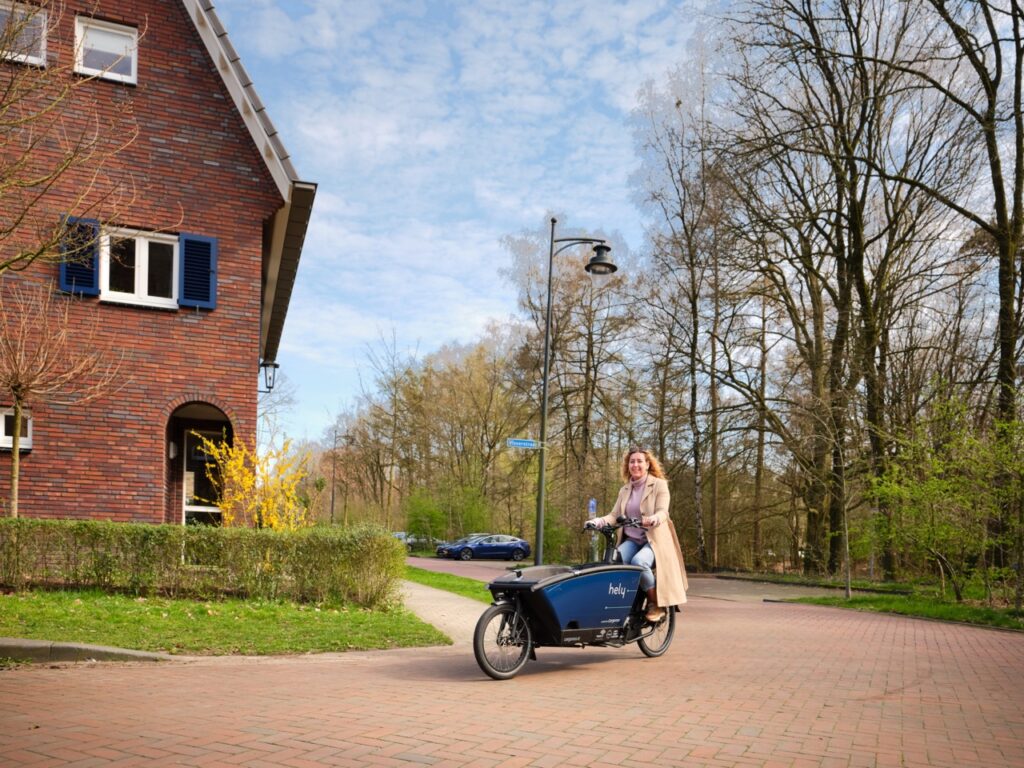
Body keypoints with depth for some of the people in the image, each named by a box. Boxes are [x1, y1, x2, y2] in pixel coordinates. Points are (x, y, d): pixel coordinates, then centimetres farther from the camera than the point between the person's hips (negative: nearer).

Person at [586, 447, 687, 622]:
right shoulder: (625, 490, 16)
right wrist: (598, 521, -16)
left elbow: (662, 512, -14)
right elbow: (614, 515, 6)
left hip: (654, 539, -4)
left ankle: (656, 604, -14)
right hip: (631, 540, 4)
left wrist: (653, 520, -38)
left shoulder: (659, 485, 0)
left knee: (638, 561, -34)